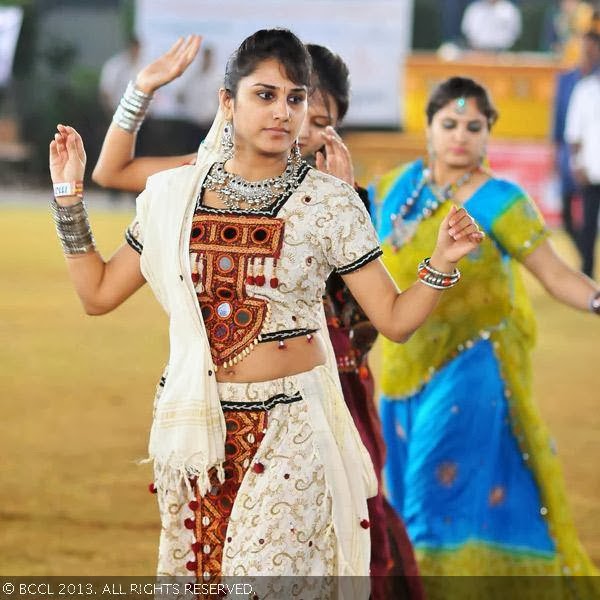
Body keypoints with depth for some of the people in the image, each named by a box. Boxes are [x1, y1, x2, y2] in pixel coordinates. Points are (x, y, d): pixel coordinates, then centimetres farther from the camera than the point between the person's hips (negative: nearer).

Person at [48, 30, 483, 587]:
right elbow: (98, 293, 8)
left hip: (288, 430, -3)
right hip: (193, 425, 3)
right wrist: (69, 195, 3)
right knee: (194, 575, 10)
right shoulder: (175, 194, 1)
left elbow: (394, 318, -3)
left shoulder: (328, 202, -5)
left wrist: (440, 263, -20)